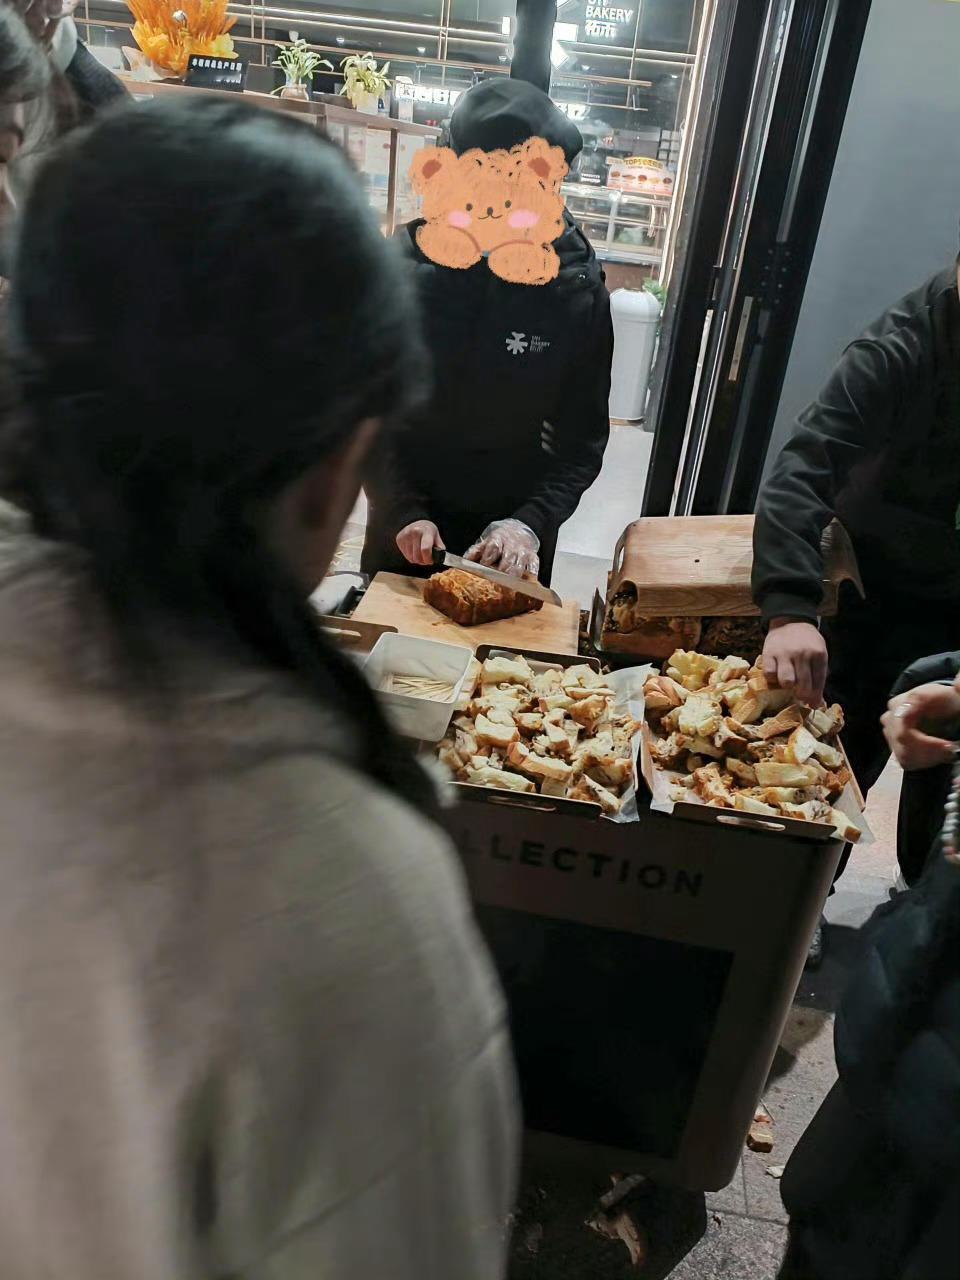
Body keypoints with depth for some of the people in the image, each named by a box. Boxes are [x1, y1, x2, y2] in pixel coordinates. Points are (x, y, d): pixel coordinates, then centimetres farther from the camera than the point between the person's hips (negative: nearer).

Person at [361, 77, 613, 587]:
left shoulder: (578, 291, -9)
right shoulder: (408, 264, -8)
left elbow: (583, 440, -7)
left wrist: (529, 523, -22)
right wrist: (404, 511, -18)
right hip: (403, 531, 1)